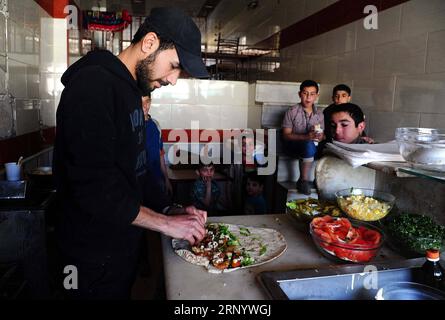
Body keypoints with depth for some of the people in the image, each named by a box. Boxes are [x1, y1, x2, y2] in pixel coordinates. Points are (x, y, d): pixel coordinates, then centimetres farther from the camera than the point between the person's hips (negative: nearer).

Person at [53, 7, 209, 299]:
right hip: (96, 255, -9)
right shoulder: (93, 84, -21)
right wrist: (166, 222, -21)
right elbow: (94, 185, -29)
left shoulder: (131, 91, 10)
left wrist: (170, 210, 2)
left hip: (124, 240, 9)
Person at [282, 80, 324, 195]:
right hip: (293, 146, -5)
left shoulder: (319, 114, 9)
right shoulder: (292, 112, -5)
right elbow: (286, 135, -9)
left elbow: (323, 135, 12)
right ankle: (304, 181, -23)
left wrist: (321, 137, -15)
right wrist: (306, 137, -23)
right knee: (309, 145, -37)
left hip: (312, 146, 5)